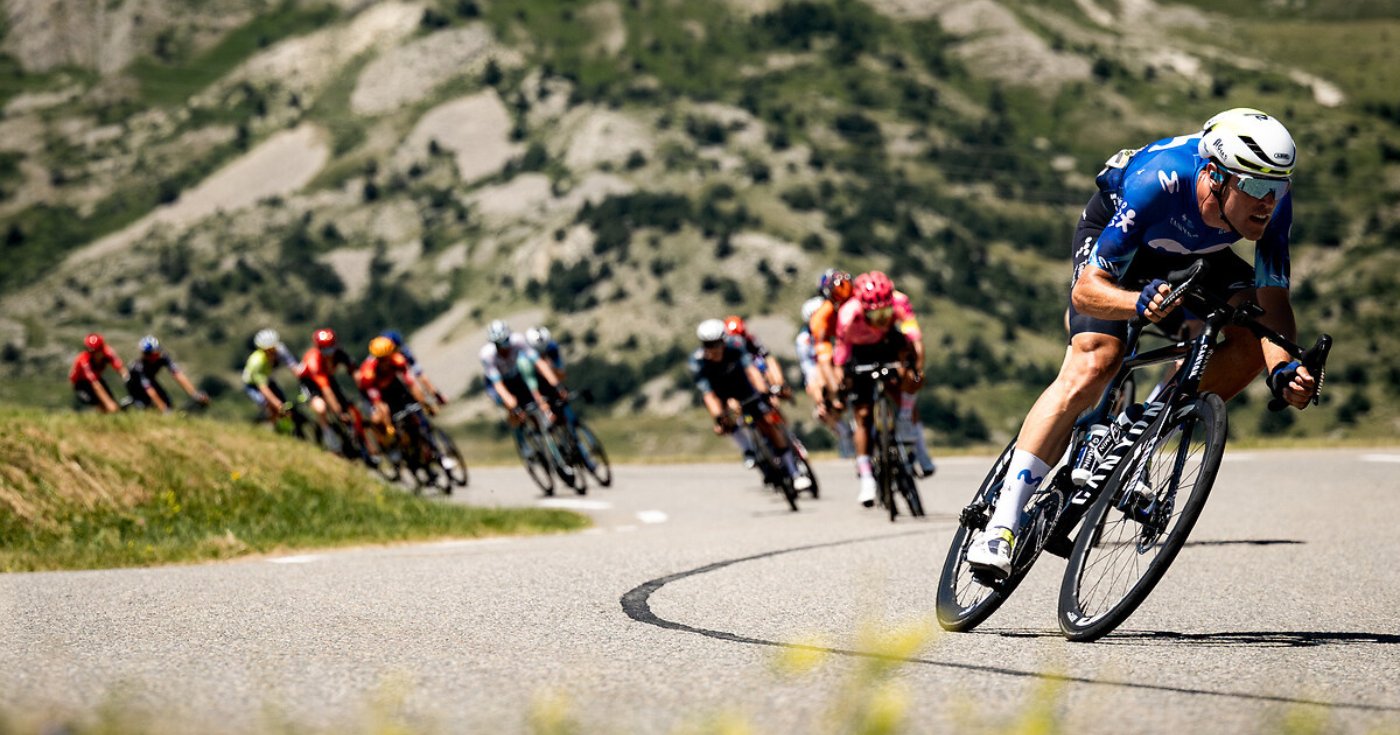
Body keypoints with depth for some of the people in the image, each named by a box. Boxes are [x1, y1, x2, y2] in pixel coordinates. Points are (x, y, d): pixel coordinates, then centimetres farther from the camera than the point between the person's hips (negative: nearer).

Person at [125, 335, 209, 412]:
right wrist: (165, 411, -44)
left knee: (166, 402, -12)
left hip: (150, 379, 5)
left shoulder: (163, 357, -29)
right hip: (134, 383, -5)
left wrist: (195, 394, -43)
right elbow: (150, 390, -42)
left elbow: (178, 374, -34)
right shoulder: (140, 365, -40)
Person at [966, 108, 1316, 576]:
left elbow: (1272, 298, -27)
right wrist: (1139, 303, -59)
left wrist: (1284, 370, -46)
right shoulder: (1158, 182, -41)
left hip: (1191, 257, 5)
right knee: (1092, 366, -24)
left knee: (1253, 339, -20)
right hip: (1116, 235, -5)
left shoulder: (1274, 200, -31)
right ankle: (1003, 524, -24)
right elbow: (1086, 289, -38)